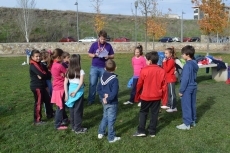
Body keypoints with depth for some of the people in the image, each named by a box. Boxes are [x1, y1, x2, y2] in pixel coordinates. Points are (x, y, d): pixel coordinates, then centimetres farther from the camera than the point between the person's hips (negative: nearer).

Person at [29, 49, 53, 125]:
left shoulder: (39, 64, 13)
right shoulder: (33, 66, -15)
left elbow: (45, 73, 6)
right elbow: (42, 74, -25)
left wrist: (42, 75, -14)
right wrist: (43, 75, -4)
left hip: (41, 86, 9)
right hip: (36, 87, -9)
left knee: (48, 99, 19)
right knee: (38, 103, -4)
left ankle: (50, 114, 35)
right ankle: (37, 120, 5)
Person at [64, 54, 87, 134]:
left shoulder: (68, 71, 4)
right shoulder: (81, 71, -11)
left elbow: (65, 83, 2)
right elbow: (81, 83, -21)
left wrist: (66, 94, 4)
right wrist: (75, 91, -17)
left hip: (70, 91, 5)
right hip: (78, 92, -5)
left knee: (72, 109, 15)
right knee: (78, 110, 4)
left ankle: (73, 126, 28)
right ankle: (78, 128, 14)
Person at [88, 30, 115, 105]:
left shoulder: (108, 45, 3)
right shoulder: (94, 44, 1)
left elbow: (113, 56, 7)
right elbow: (89, 54, 4)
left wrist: (108, 57, -14)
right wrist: (94, 55, -16)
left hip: (104, 68, 0)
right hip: (94, 67, 0)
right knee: (92, 83, 2)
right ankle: (91, 99, 10)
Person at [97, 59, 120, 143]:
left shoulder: (102, 77, 1)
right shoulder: (114, 79, -21)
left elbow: (98, 89, 5)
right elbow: (114, 93, -27)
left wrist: (104, 95, -6)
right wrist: (107, 99, -16)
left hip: (105, 102, 7)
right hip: (112, 103, -7)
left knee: (105, 117, 24)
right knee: (111, 120, 4)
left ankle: (100, 133, 33)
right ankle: (111, 138, 16)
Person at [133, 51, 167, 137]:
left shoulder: (144, 70, -13)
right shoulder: (161, 71, -4)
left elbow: (139, 84, -5)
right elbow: (164, 85, 0)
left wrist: (137, 96, 8)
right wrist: (164, 97, 10)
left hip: (145, 96, -2)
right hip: (157, 96, 2)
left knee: (143, 112, 12)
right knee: (154, 113, 11)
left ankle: (141, 131, 9)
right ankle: (152, 132, 17)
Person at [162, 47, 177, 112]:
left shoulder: (171, 61, -17)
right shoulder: (168, 60, 10)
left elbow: (166, 70, -23)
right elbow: (164, 69, 15)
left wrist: (164, 62, -20)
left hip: (171, 80, -10)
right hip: (167, 79, 10)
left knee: (172, 93, -5)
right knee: (168, 92, 17)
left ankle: (173, 107, 0)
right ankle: (168, 105, 28)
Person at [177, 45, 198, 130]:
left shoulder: (187, 65, -20)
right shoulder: (195, 64, 7)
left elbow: (185, 79, -20)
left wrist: (181, 90, -15)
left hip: (187, 88, -9)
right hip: (194, 87, 9)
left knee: (186, 106, -1)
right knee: (192, 105, 16)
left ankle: (187, 124, 6)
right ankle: (193, 121, 27)